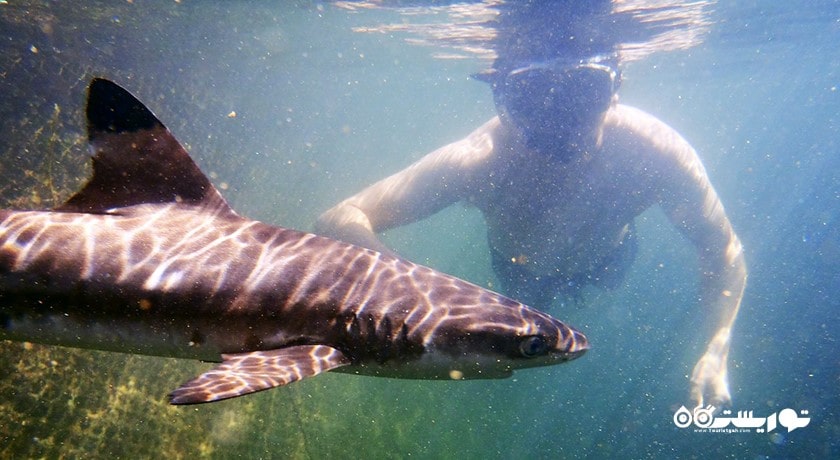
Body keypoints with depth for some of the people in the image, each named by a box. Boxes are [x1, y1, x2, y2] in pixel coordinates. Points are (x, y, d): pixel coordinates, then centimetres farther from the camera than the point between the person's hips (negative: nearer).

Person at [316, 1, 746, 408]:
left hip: (605, 258, 1)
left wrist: (716, 350, -37)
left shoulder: (657, 153, -41)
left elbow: (724, 252, -24)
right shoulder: (478, 161, -45)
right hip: (518, 266, -1)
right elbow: (339, 221, -43)